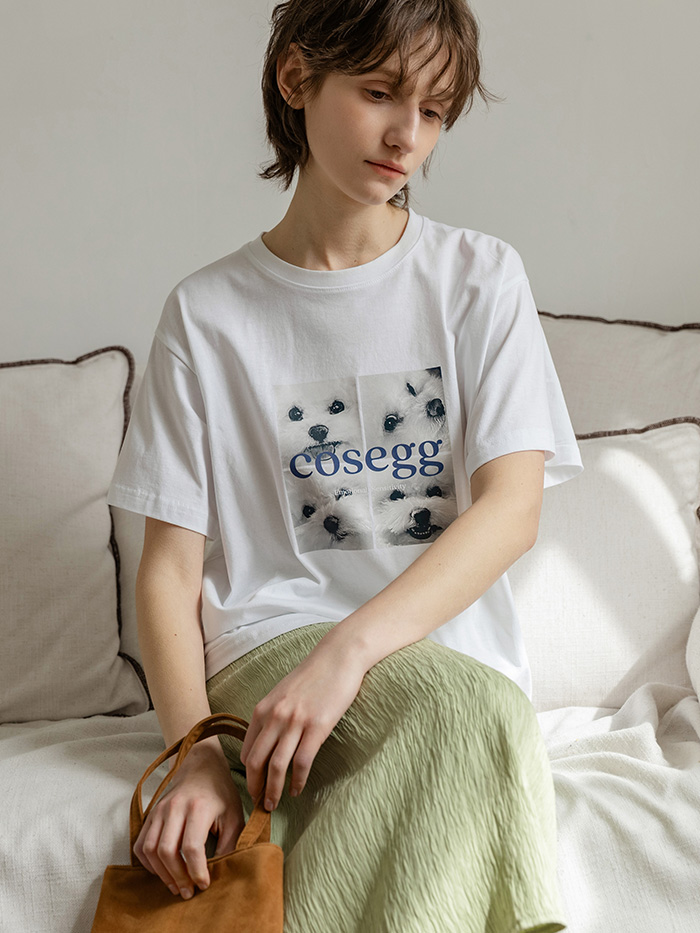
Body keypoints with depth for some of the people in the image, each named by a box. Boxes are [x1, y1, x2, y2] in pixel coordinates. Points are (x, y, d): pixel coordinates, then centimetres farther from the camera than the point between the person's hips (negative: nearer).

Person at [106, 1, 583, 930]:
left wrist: (350, 647, -22)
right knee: (473, 711, -33)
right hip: (271, 636, -1)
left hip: (450, 636, 2)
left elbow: (513, 506, -7)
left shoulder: (481, 278, 7)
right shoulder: (208, 312, 6)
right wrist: (197, 751, -16)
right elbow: (168, 572, 2)